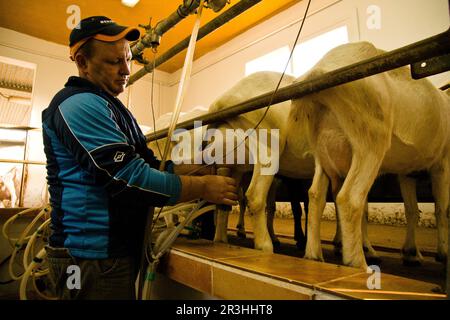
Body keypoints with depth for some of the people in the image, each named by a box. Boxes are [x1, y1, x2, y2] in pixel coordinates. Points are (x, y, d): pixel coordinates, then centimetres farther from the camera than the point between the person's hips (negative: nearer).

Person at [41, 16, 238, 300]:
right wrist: (203, 187, -18)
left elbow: (147, 164, 12)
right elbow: (130, 177, -25)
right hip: (93, 255, -9)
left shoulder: (106, 105, 14)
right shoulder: (80, 104, -17)